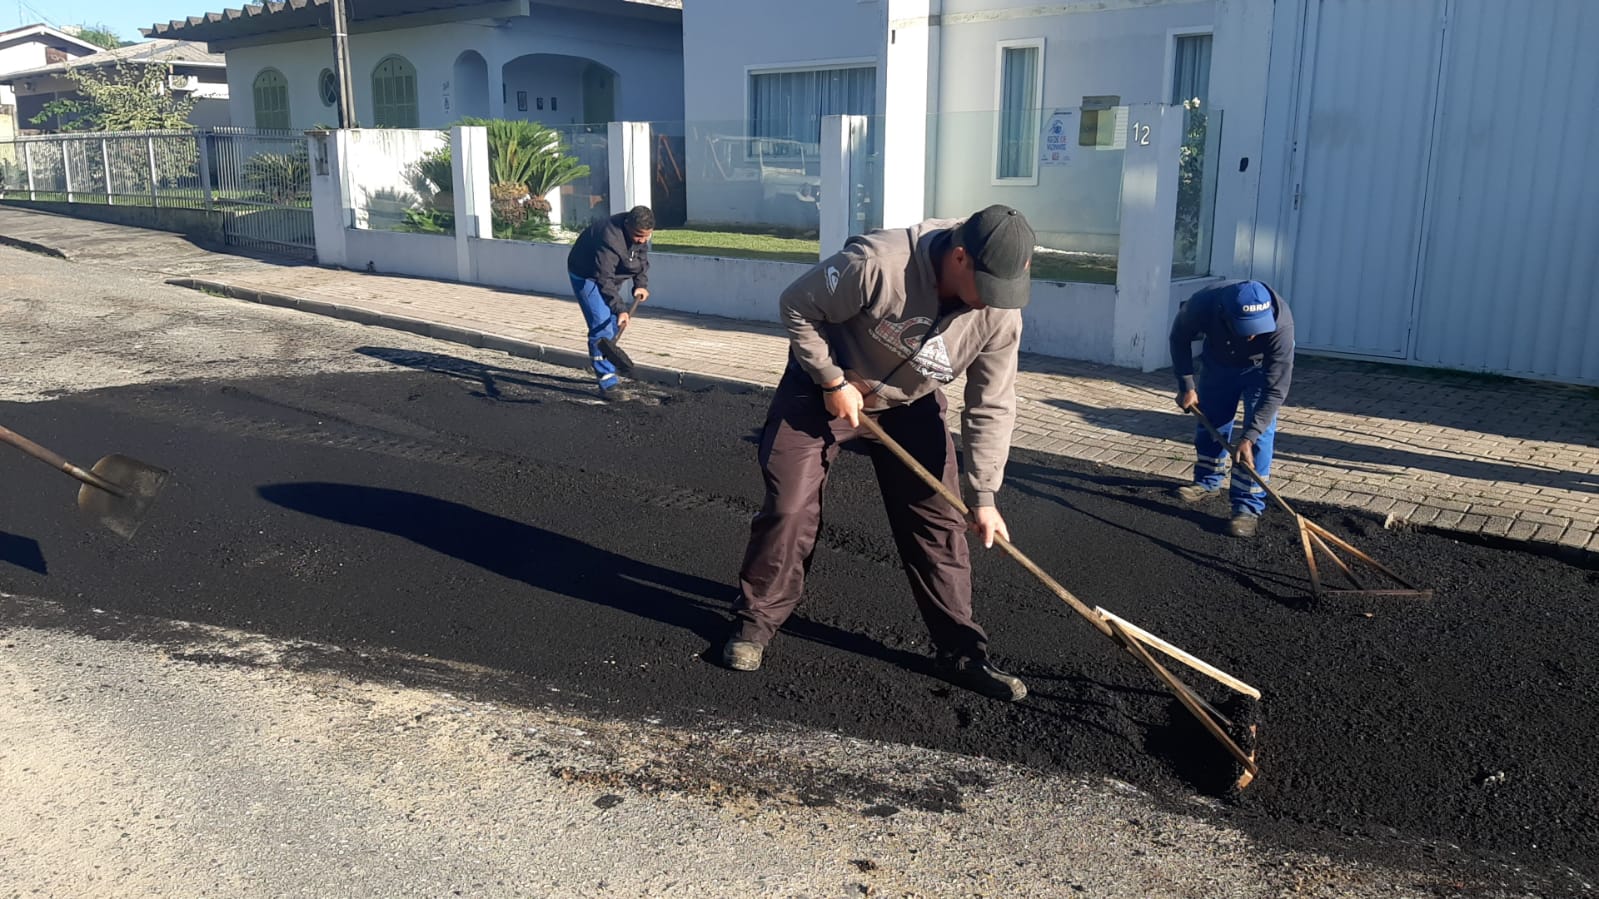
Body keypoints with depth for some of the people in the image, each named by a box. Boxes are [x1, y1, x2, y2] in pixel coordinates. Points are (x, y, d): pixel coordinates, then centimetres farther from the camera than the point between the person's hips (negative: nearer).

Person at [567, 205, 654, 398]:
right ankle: (607, 383, -17)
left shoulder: (641, 233, -14)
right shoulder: (610, 239, -39)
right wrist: (620, 309, -42)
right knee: (601, 327, -17)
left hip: (610, 275, 8)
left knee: (614, 325, 13)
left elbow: (642, 258, 5)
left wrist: (641, 284, -9)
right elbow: (604, 280, -38)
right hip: (586, 275, -8)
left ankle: (608, 372, 29)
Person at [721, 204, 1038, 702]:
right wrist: (834, 381, -21)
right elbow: (797, 306, -21)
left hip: (911, 404, 4)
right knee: (789, 506, -6)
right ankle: (755, 620, 15)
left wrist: (983, 496, -15)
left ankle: (961, 651, 10)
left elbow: (992, 407, -12)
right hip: (825, 387, -3)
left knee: (939, 518, -1)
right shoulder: (877, 263, -36)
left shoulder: (1000, 311, -21)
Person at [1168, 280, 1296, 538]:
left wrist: (1248, 437, -41)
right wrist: (1186, 385, -14)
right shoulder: (1203, 304, -39)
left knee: (1260, 431, -13)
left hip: (1260, 368, -2)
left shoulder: (1280, 325, -42)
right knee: (1209, 422, 10)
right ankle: (1207, 482, 32)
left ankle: (1249, 506, -8)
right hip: (1218, 362, 3)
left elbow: (1275, 389, -37)